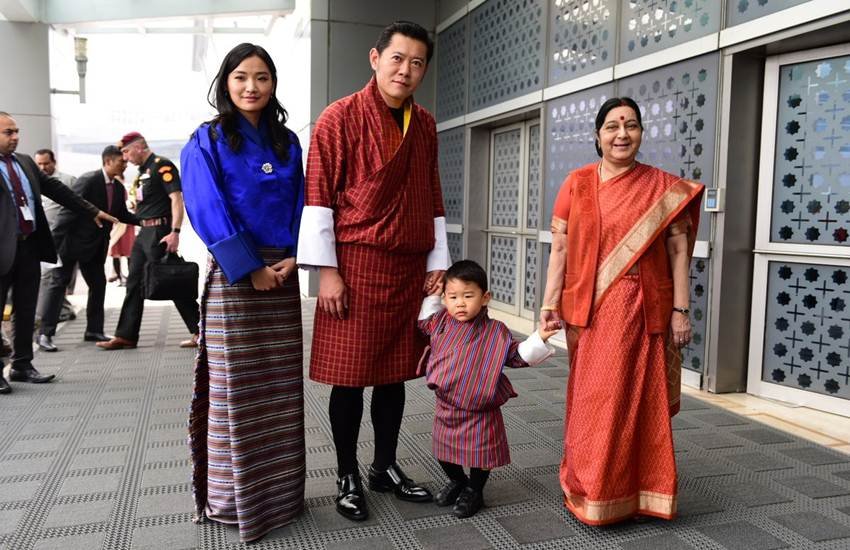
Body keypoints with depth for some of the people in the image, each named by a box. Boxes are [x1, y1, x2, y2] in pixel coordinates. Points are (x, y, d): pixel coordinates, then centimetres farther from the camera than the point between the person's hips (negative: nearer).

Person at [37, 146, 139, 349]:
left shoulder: (118, 188, 4)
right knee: (58, 282, -3)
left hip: (95, 246, 8)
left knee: (98, 284, 10)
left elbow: (122, 215, 12)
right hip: (73, 241, -8)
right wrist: (55, 240, -23)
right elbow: (69, 210, -21)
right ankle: (45, 332, 1)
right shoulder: (88, 180, -18)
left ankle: (94, 330, 20)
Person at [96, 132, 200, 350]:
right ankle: (125, 336, 17)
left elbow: (176, 198, -19)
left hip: (159, 232, -10)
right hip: (144, 232, 10)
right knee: (134, 283, 10)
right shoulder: (143, 171, 17)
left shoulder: (162, 166, -11)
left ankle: (200, 331, 3)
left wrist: (175, 232, -27)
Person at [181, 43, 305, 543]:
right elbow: (208, 212, -9)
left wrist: (291, 258, -6)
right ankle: (232, 496, 13)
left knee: (281, 385, 8)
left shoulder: (287, 142, 12)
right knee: (235, 387, 0)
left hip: (282, 275, 4)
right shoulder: (207, 141, 0)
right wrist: (250, 269, -15)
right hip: (233, 276, -4)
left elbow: (300, 204, 10)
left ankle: (281, 488, 20)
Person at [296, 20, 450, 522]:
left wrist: (438, 263, 11)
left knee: (395, 372, 12)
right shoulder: (341, 117, -5)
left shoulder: (425, 125, 12)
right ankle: (347, 477, 18)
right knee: (351, 375, 3)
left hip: (410, 268, 5)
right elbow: (318, 196, -8)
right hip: (357, 264, -5)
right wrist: (327, 270, -12)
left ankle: (386, 467, 28)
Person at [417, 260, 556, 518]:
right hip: (446, 407, 4)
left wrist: (539, 338, -20)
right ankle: (457, 481, 45)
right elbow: (424, 322, 19)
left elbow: (517, 355, -8)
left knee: (480, 452, 9)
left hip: (479, 410, -4)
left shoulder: (496, 332, -15)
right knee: (444, 449, 18)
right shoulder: (441, 322, -4)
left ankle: (474, 491, 35)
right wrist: (431, 297, 9)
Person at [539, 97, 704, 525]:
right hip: (591, 310, 0)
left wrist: (680, 310, -2)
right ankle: (591, 491, 24)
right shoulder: (577, 184, 2)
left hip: (644, 312, 0)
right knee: (594, 401, 7)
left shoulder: (664, 188, 3)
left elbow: (678, 251, 3)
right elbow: (560, 248, 1)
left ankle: (635, 489, 26)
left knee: (640, 400, 8)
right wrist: (549, 304, -5)